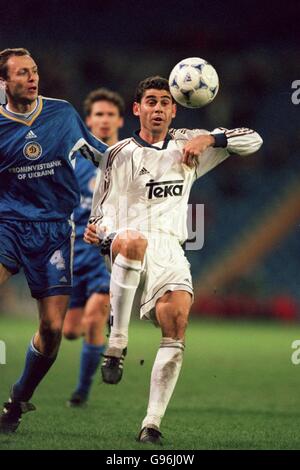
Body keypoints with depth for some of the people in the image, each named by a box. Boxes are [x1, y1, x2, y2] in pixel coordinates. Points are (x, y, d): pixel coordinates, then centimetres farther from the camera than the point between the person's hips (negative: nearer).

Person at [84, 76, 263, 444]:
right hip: (128, 242, -3)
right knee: (134, 241, -42)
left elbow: (252, 140, 17)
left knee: (176, 326, -20)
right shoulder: (121, 154, 11)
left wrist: (207, 139, 0)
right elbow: (104, 211, 8)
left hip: (170, 250, 3)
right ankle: (117, 342, -35)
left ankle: (152, 424, -16)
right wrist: (98, 234, -15)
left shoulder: (186, 144, 19)